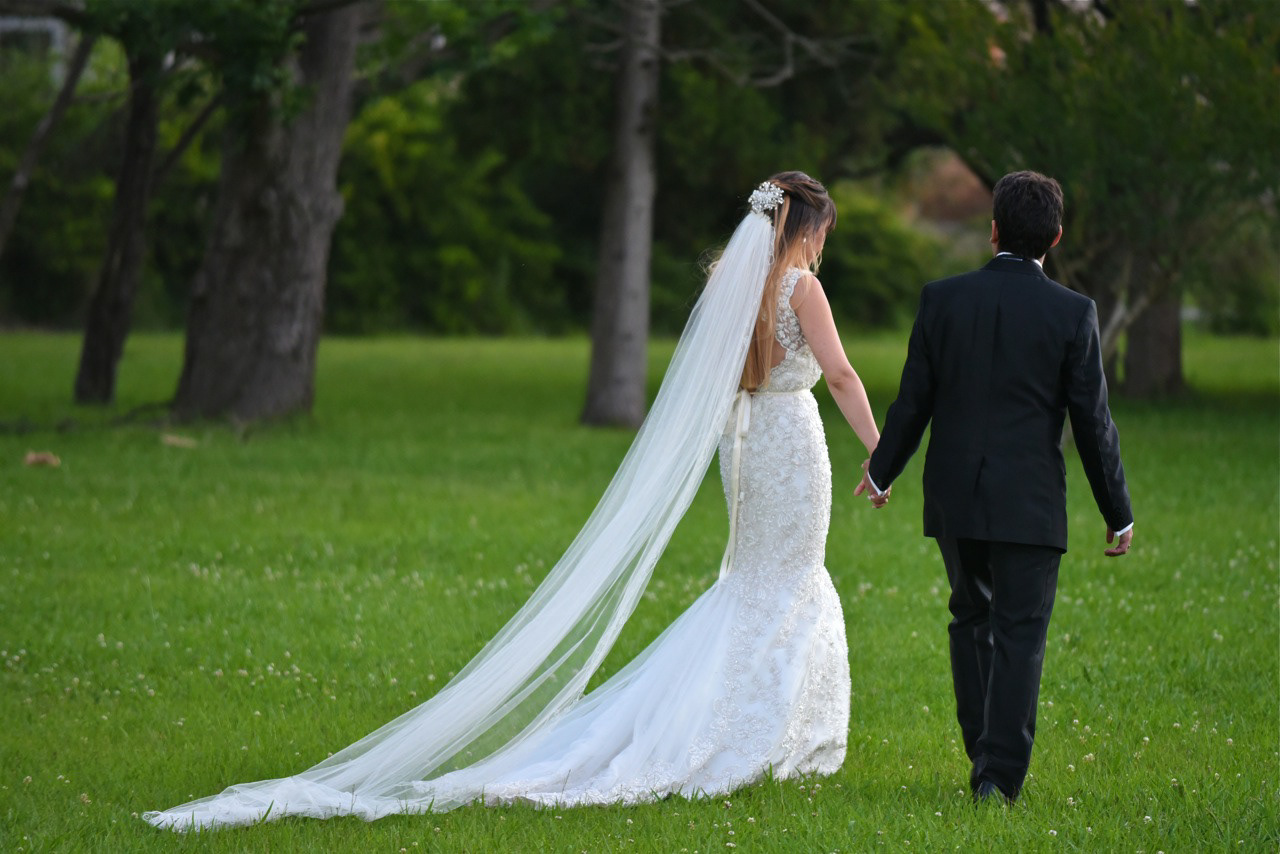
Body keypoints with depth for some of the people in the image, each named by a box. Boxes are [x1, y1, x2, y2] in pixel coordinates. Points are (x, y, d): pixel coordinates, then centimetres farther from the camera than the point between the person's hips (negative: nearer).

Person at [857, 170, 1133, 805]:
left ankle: (985, 754, 21)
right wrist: (1117, 512, 5)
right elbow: (1092, 422, -5)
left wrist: (880, 472, 20)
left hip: (955, 495, 3)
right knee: (1019, 633, 2)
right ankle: (999, 773, -2)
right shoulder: (1072, 313, -8)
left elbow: (914, 401, 3)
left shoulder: (942, 299, -3)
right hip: (1030, 502, -3)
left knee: (971, 619, 19)